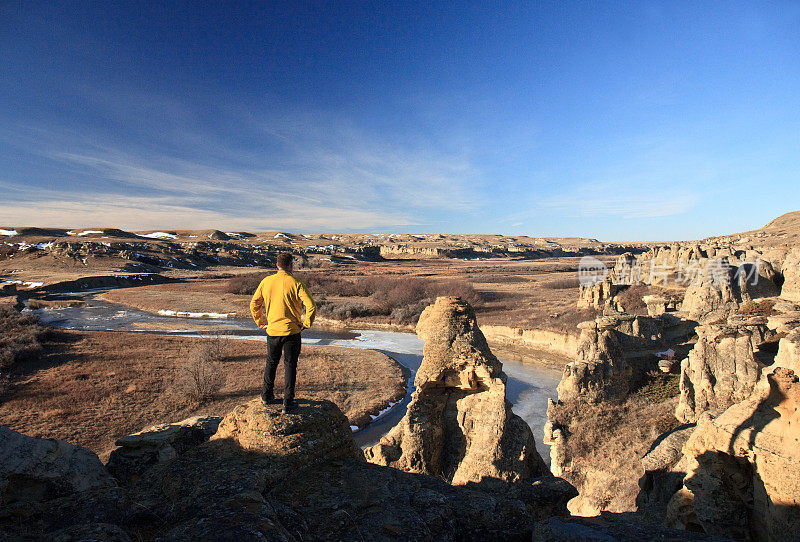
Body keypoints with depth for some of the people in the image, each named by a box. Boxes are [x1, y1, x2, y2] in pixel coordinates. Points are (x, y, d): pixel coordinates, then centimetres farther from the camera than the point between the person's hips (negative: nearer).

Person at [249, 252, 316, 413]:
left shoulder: (266, 282, 0)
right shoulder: (296, 284, -12)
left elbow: (254, 304, 8)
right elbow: (311, 306, -19)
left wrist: (260, 323, 15)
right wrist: (306, 324, -6)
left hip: (272, 330, 4)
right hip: (291, 331, -4)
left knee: (271, 363, 22)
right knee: (290, 366, 6)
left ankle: (266, 396, 33)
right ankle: (288, 403, 10)